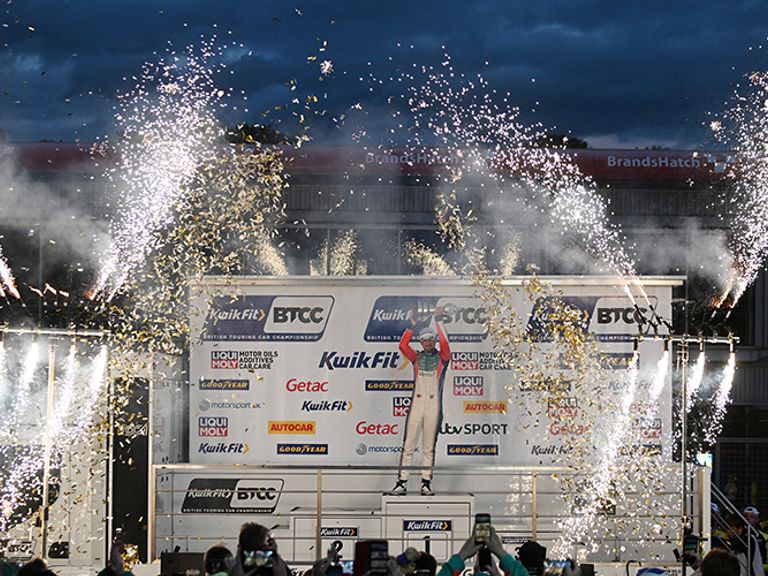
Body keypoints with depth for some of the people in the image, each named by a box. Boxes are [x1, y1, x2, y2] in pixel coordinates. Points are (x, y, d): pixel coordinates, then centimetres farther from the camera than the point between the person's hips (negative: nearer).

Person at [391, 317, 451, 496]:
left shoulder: (442, 358, 5)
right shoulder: (417, 357, 11)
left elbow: (444, 344, -15)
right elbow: (403, 345, -4)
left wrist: (437, 323, -9)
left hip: (434, 406, -1)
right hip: (416, 404, 1)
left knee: (429, 446, 3)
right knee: (408, 444, -3)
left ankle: (426, 482, 6)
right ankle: (402, 481, -3)